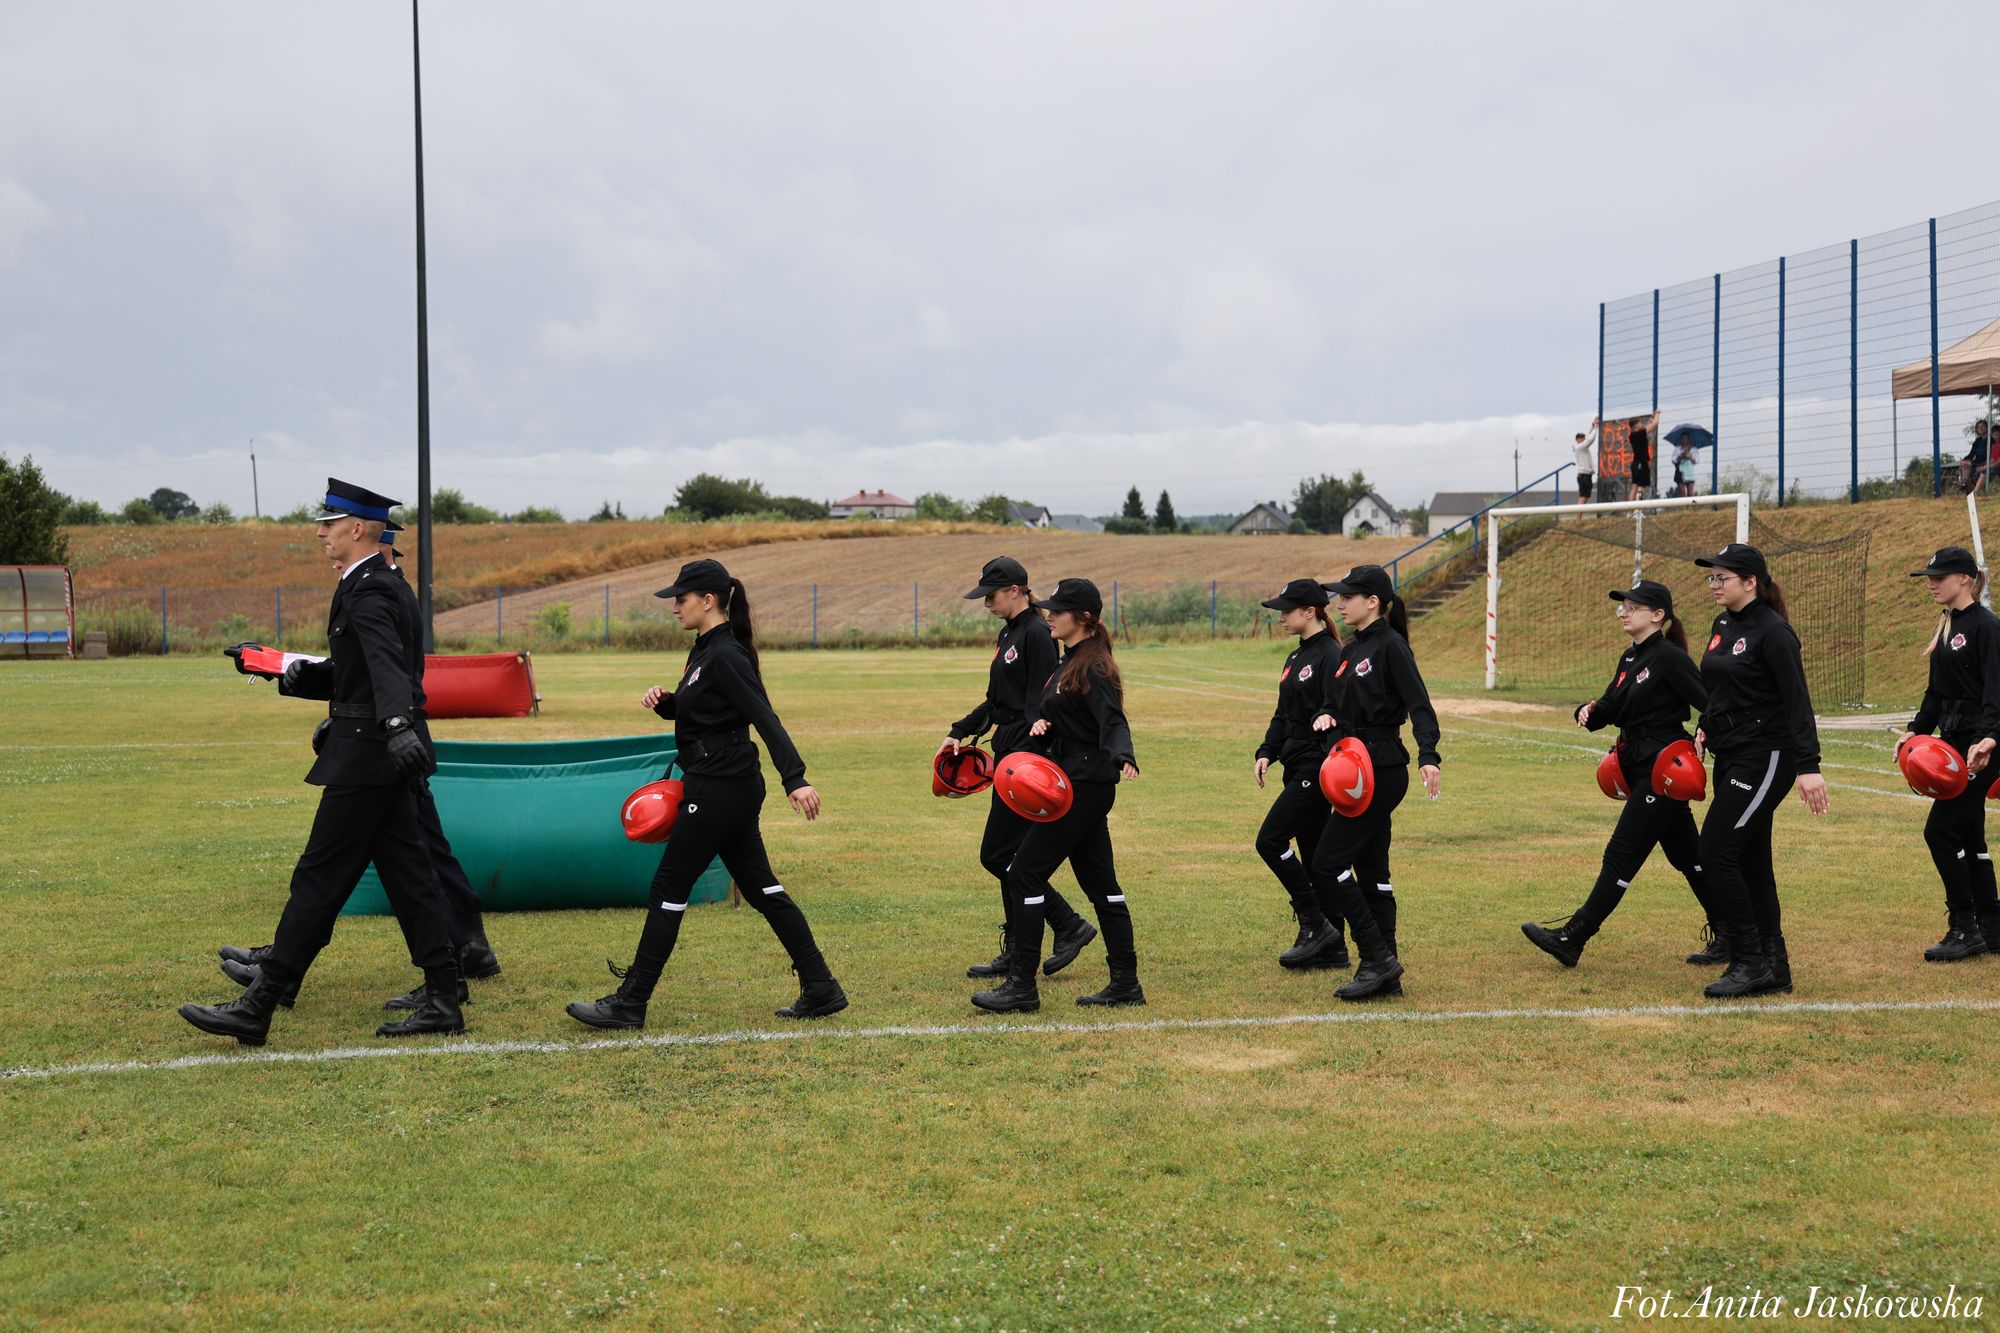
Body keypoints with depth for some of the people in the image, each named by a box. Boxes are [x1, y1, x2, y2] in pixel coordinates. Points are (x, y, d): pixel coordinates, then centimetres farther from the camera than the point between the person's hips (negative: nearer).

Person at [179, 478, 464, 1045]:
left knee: (320, 878, -6)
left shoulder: (367, 591, -15)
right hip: (380, 754, 10)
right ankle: (442, 1002, 12)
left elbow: (386, 664, -34)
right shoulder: (371, 585, 16)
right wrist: (294, 674, 13)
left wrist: (399, 725, -48)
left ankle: (257, 1008, -1)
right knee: (407, 874, 10)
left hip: (366, 756, -10)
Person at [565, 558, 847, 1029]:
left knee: (668, 890, -2)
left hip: (718, 790, -10)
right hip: (734, 787, 10)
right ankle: (821, 990, 14)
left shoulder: (725, 655, -17)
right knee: (761, 887, 12)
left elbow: (766, 719, -25)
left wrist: (796, 779, -34)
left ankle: (629, 1004, 7)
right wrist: (663, 700, 3)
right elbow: (687, 709, 25)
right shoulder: (705, 649, 13)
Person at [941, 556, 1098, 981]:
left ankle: (1070, 925, 0)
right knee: (1011, 856, 11)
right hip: (1009, 755, 10)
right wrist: (961, 731, 17)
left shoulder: (1036, 634, -13)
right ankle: (1016, 953, 16)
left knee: (997, 855, -8)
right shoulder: (1008, 633, 16)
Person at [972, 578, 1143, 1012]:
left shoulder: (1092, 668, -15)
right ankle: (1126, 983, 16)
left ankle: (1021, 986, -5)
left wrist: (1122, 757, -46)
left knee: (1025, 873, -8)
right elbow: (1038, 709, 18)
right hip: (1079, 785, 10)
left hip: (1084, 787, -10)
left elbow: (1113, 720, -27)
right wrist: (1039, 723, -5)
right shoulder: (1068, 663, 16)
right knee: (1099, 881, 12)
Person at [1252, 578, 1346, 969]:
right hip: (1297, 769, 10)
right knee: (1312, 853, 10)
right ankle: (1332, 947, 14)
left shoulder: (1330, 656, -12)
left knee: (1271, 840, -13)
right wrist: (1267, 752, 8)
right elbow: (1283, 715, 21)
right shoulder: (1295, 658, 16)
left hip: (1317, 769, -10)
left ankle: (1315, 925, -4)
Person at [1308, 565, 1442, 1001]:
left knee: (1328, 862, -10)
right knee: (1372, 871, 10)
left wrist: (1428, 757, -32)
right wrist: (1326, 716, -5)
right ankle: (1385, 973, 15)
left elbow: (1419, 704, -19)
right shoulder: (1351, 649, 15)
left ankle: (1378, 958, -5)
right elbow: (1333, 700, 19)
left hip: (1381, 771, -9)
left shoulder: (1390, 645, -12)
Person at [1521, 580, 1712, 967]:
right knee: (1686, 855, 15)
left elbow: (1709, 704, -17)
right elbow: (1611, 707, 15)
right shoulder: (1630, 659, 13)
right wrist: (1590, 711, -5)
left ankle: (1571, 940, -9)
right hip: (1640, 770, 10)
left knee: (1622, 855, -8)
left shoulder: (1669, 658, -14)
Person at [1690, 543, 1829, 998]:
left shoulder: (1772, 631, -14)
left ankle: (1749, 962, -6)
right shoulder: (1722, 626, 12)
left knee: (1715, 854, -13)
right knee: (1749, 863, 11)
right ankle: (1773, 968, 18)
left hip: (1766, 757, -9)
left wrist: (1808, 766, -26)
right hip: (1730, 757, 9)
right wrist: (1705, 729, 7)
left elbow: (1797, 700, -19)